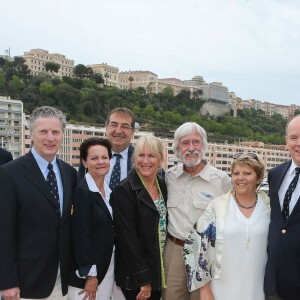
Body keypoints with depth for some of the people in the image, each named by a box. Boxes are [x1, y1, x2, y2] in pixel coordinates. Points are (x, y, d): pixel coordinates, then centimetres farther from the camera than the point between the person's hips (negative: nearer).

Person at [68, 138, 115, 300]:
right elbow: (80, 236, -18)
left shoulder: (110, 190, 8)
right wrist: (90, 275, -17)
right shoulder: (81, 191, -15)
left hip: (109, 266, 7)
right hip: (87, 269, -7)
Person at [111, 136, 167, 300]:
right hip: (136, 275, -6)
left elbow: (164, 226, 10)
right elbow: (128, 239, -17)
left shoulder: (163, 186, 5)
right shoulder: (124, 191, -15)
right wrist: (143, 279, -17)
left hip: (160, 271, 6)